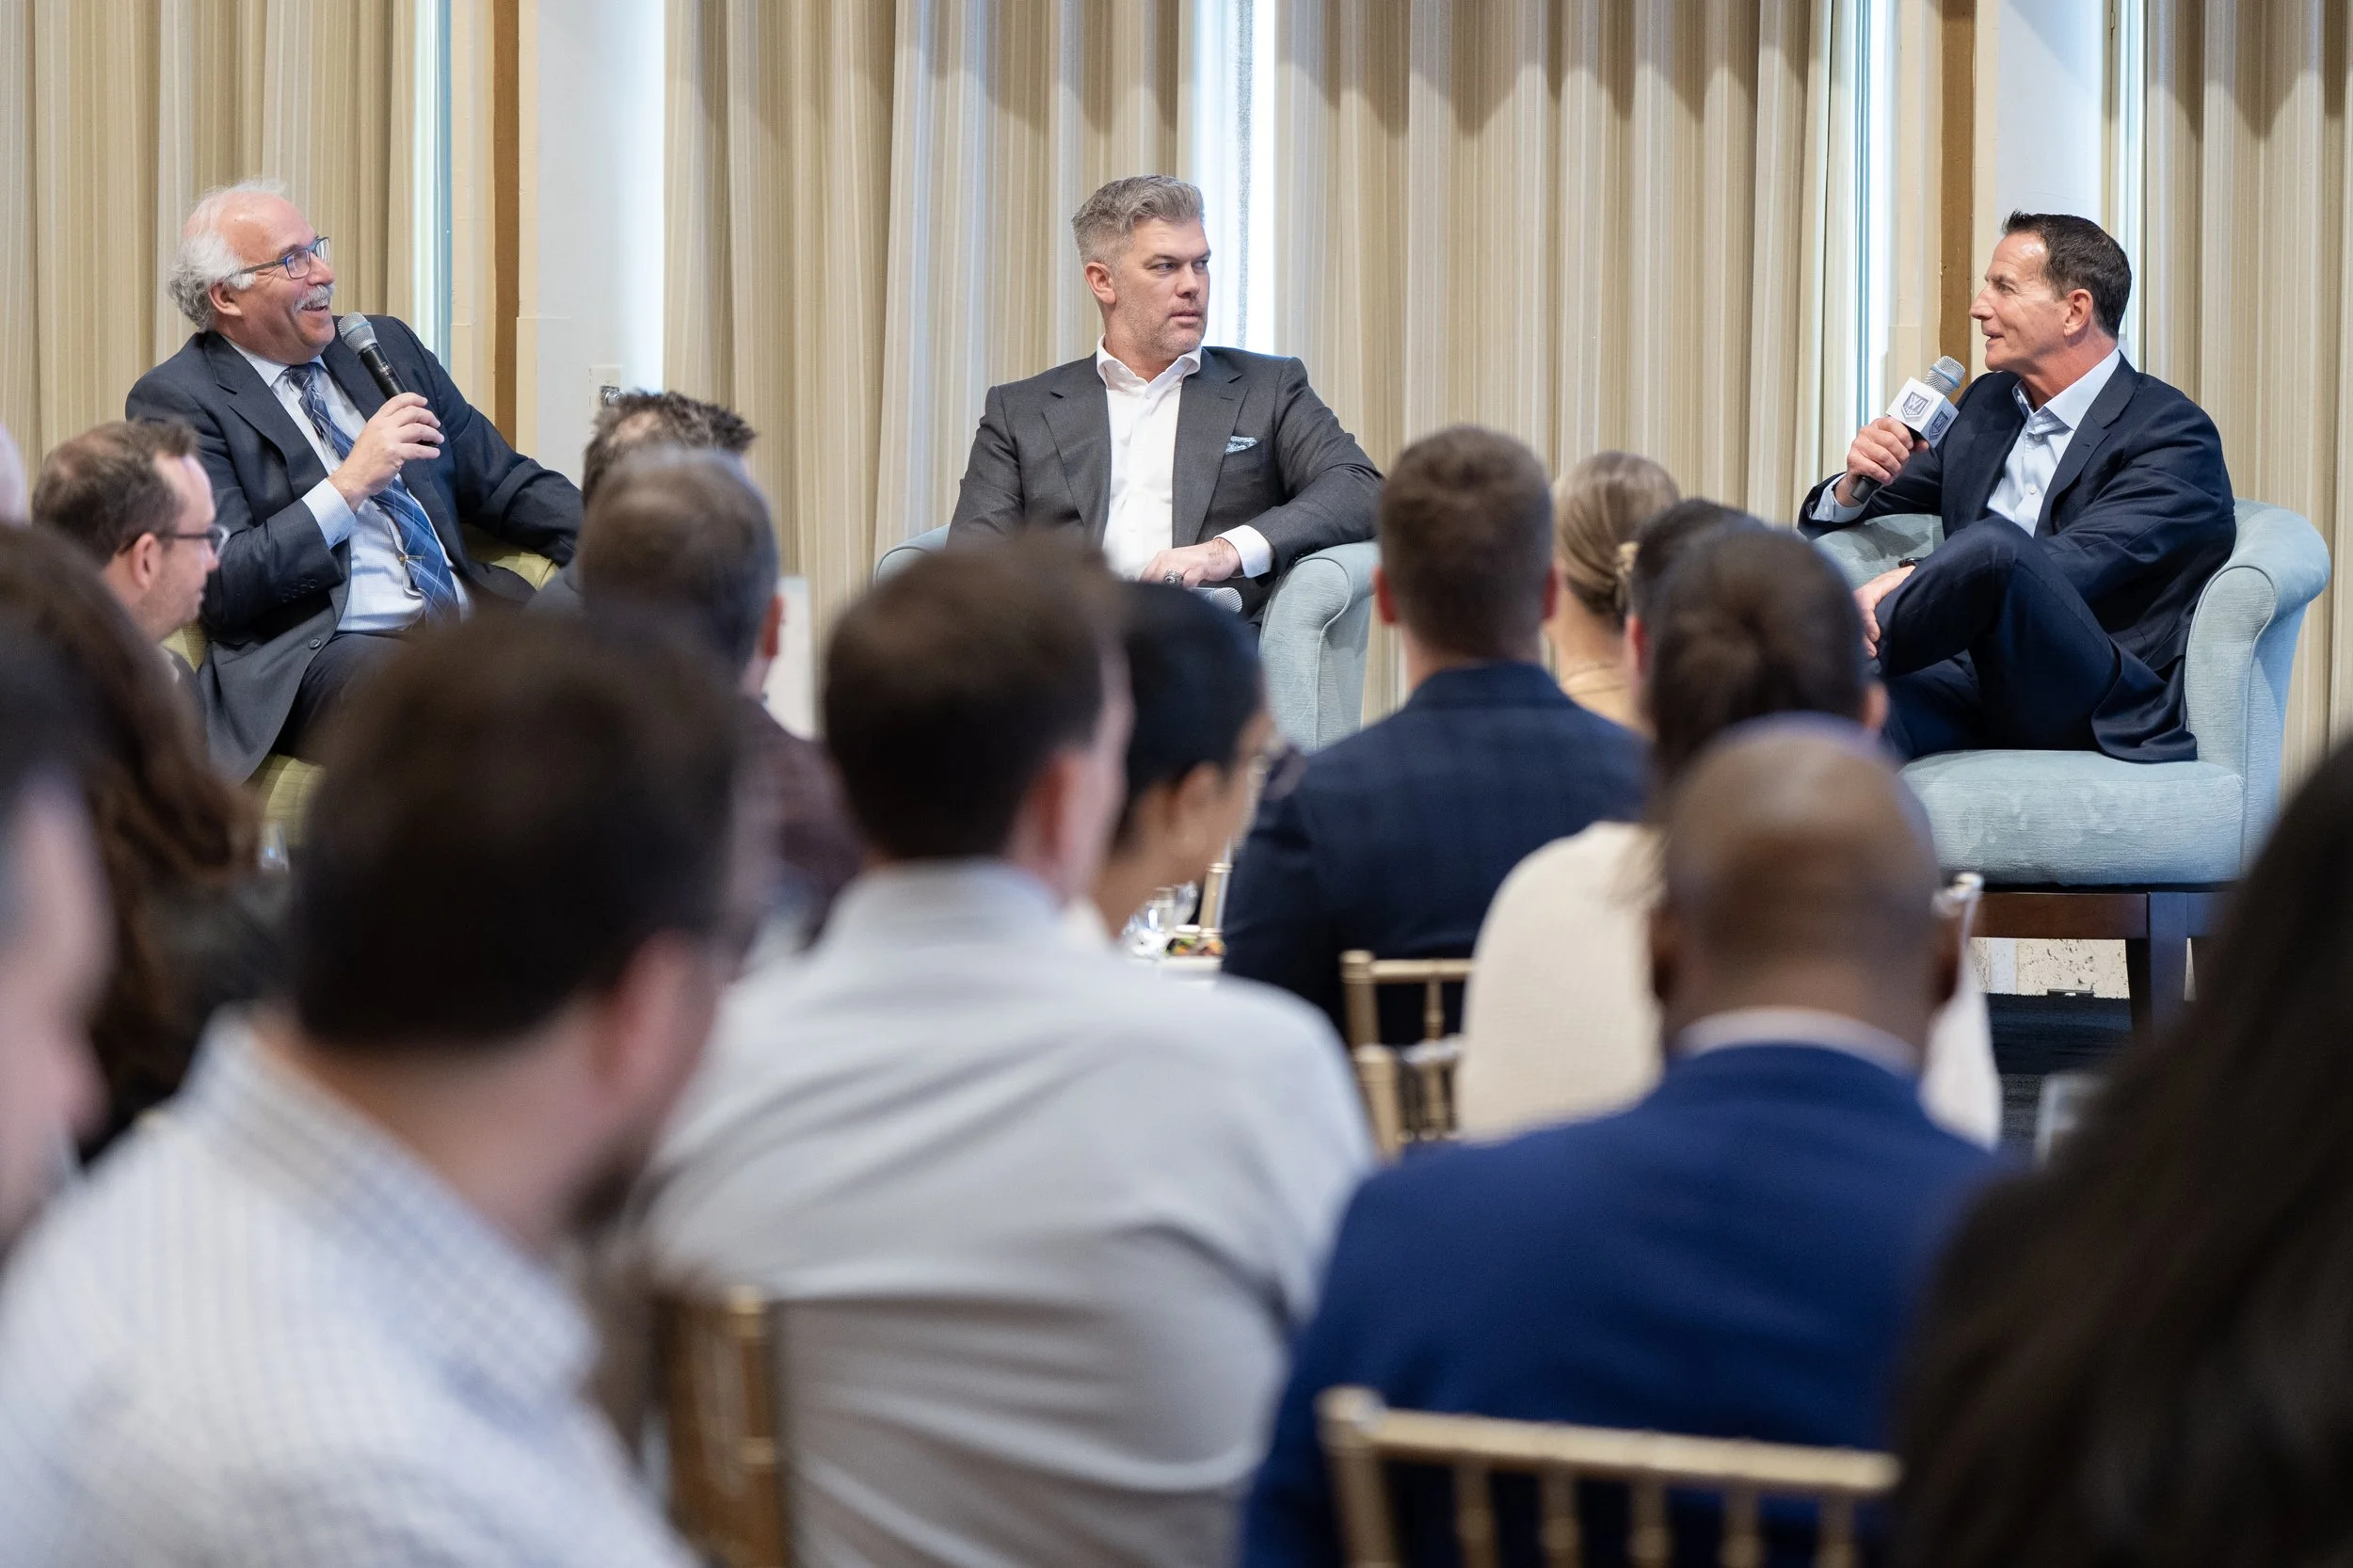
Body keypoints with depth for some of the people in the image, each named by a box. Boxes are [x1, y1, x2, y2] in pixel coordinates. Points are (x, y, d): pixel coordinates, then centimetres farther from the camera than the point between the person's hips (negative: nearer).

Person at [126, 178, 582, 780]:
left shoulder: (388, 345, 20)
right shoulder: (175, 401, 0)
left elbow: (505, 482, 23)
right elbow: (218, 588, -9)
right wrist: (350, 484, -14)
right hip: (315, 656, -7)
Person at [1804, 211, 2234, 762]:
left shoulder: (2172, 433, -1)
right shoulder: (1989, 404, 23)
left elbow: (2076, 566, -18)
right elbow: (1831, 519, 29)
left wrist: (1906, 580, -29)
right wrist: (1855, 484, 2)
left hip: (2102, 713, -5)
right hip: (1975, 688, 5)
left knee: (1993, 543, -34)